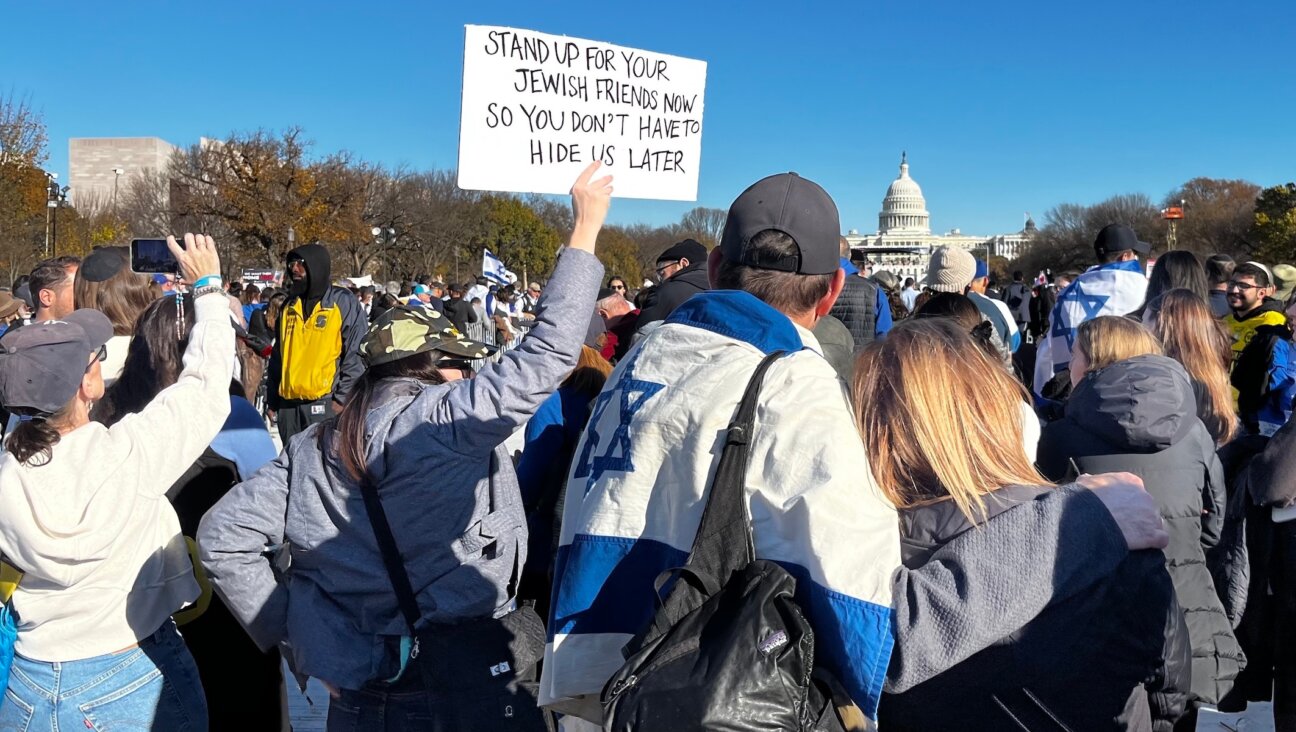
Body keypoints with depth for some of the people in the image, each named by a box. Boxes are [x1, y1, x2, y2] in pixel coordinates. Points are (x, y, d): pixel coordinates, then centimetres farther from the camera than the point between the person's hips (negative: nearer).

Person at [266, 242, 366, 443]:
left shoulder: (343, 302, -2)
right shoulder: (289, 306, 16)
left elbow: (355, 353, -6)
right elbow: (277, 356, 20)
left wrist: (343, 397, -12)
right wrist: (272, 399, 15)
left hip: (325, 403, -6)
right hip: (288, 403, 6)